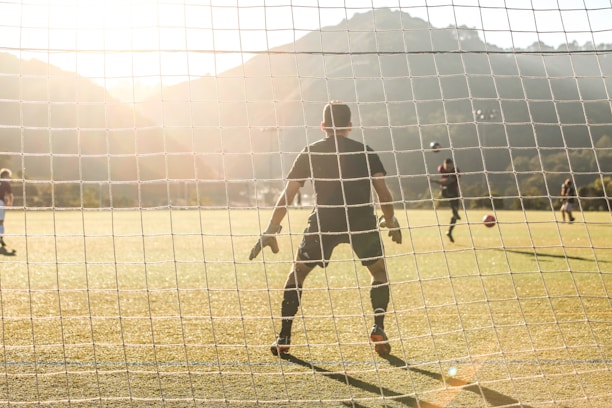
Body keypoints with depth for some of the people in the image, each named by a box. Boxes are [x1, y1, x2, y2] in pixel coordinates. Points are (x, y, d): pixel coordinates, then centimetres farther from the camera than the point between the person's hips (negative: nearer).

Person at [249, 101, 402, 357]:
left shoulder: (310, 152, 13)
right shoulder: (366, 152, 14)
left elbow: (287, 195, 9)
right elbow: (384, 193, 7)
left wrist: (271, 231, 12)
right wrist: (391, 223, 23)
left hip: (324, 221, 0)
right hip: (362, 221, 1)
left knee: (297, 272, 17)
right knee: (379, 271, 24)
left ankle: (284, 337, 13)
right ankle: (378, 328, 8)